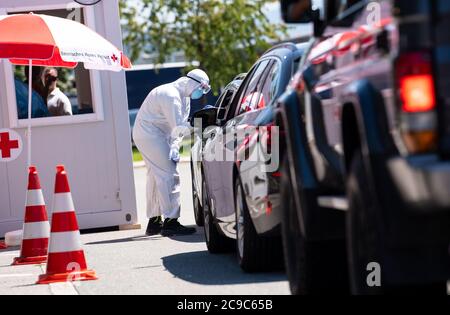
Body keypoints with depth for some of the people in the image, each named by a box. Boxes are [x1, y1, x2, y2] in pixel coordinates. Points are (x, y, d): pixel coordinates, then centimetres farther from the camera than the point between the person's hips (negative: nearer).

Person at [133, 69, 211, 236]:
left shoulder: (184, 97, 11)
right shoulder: (171, 95, -22)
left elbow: (180, 126, 9)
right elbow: (179, 127, -26)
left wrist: (174, 147, -5)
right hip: (150, 134, -11)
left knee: (156, 177, 15)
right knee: (169, 176, -14)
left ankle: (154, 222, 23)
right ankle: (170, 222, -15)